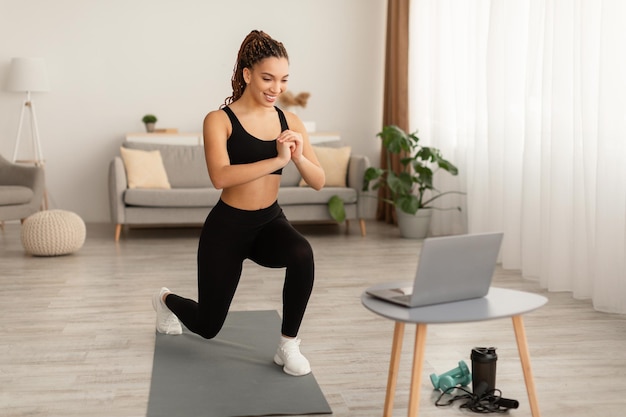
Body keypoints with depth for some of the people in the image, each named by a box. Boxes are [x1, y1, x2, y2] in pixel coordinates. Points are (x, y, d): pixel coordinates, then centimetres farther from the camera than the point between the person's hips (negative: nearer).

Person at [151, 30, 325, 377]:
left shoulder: (290, 122, -2)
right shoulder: (219, 120, -15)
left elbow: (318, 182, -5)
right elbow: (220, 177, -30)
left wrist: (298, 156, -26)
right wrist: (277, 160, -37)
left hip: (270, 222, 3)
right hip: (227, 226, -3)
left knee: (302, 254, -34)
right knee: (208, 326, 10)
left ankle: (288, 345, -13)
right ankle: (166, 300, 47)